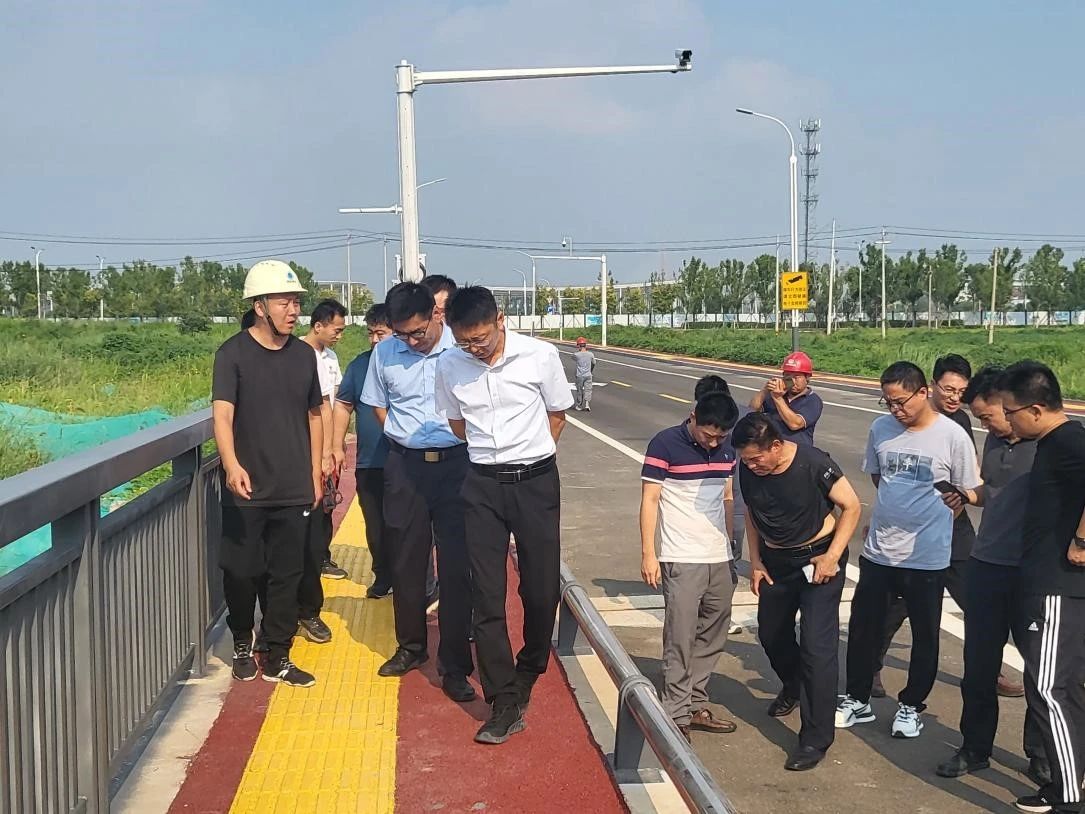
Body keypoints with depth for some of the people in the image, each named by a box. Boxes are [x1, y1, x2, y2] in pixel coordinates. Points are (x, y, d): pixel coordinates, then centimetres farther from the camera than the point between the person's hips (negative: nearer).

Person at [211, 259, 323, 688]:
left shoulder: (304, 355, 7)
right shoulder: (233, 353, -6)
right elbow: (222, 414, -16)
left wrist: (316, 475, 14)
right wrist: (232, 465, -33)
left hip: (294, 490, 3)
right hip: (246, 489, -3)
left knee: (286, 575, 6)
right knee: (242, 572, 6)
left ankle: (277, 658, 18)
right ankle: (242, 645, 29)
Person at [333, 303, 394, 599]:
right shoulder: (360, 364, 7)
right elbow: (343, 406, 13)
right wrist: (337, 446, 8)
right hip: (368, 461, 4)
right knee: (375, 526, 11)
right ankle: (382, 578, 25)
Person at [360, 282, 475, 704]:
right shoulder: (384, 353, 0)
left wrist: (463, 433, -7)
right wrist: (403, 435, 7)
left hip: (456, 463, -3)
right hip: (405, 465, 4)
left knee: (456, 566, -1)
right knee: (406, 561, 13)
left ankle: (454, 665, 8)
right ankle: (411, 646, 32)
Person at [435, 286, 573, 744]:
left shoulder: (540, 357, -10)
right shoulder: (449, 367, -4)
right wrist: (494, 455, 11)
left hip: (536, 481, -1)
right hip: (483, 486, 2)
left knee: (542, 590, 3)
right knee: (487, 597, -1)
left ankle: (525, 678, 30)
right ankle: (506, 705, 8)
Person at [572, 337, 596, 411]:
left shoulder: (576, 355, -13)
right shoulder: (590, 354, -4)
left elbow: (573, 358, 12)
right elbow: (593, 363, 13)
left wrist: (578, 350, 8)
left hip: (579, 376, -1)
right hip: (588, 375, 1)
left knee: (579, 390, 13)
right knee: (588, 390, 7)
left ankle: (579, 405, 23)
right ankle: (587, 402, -15)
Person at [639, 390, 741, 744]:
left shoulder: (725, 449, 8)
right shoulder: (665, 444, -10)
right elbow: (649, 500, -9)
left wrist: (730, 548, 18)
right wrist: (648, 554, -12)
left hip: (719, 559, 6)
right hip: (681, 559, -6)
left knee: (712, 637, 10)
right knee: (680, 639, -4)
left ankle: (697, 706, 21)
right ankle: (677, 715, 5)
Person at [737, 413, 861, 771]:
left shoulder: (813, 463, -26)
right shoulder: (748, 469, -12)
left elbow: (852, 506, -15)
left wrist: (831, 557, -19)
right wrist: (755, 561, 4)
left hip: (818, 558, -5)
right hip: (775, 560, 6)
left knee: (817, 646, -10)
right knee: (771, 633, 18)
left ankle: (816, 739, 0)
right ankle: (794, 685, 51)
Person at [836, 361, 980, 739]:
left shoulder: (952, 436, -12)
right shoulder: (881, 428, -1)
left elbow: (969, 492, -1)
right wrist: (898, 509, 10)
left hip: (927, 555, -3)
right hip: (878, 550, 4)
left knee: (924, 635, 11)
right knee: (863, 627, 11)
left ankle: (911, 705, 29)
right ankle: (857, 700, 28)